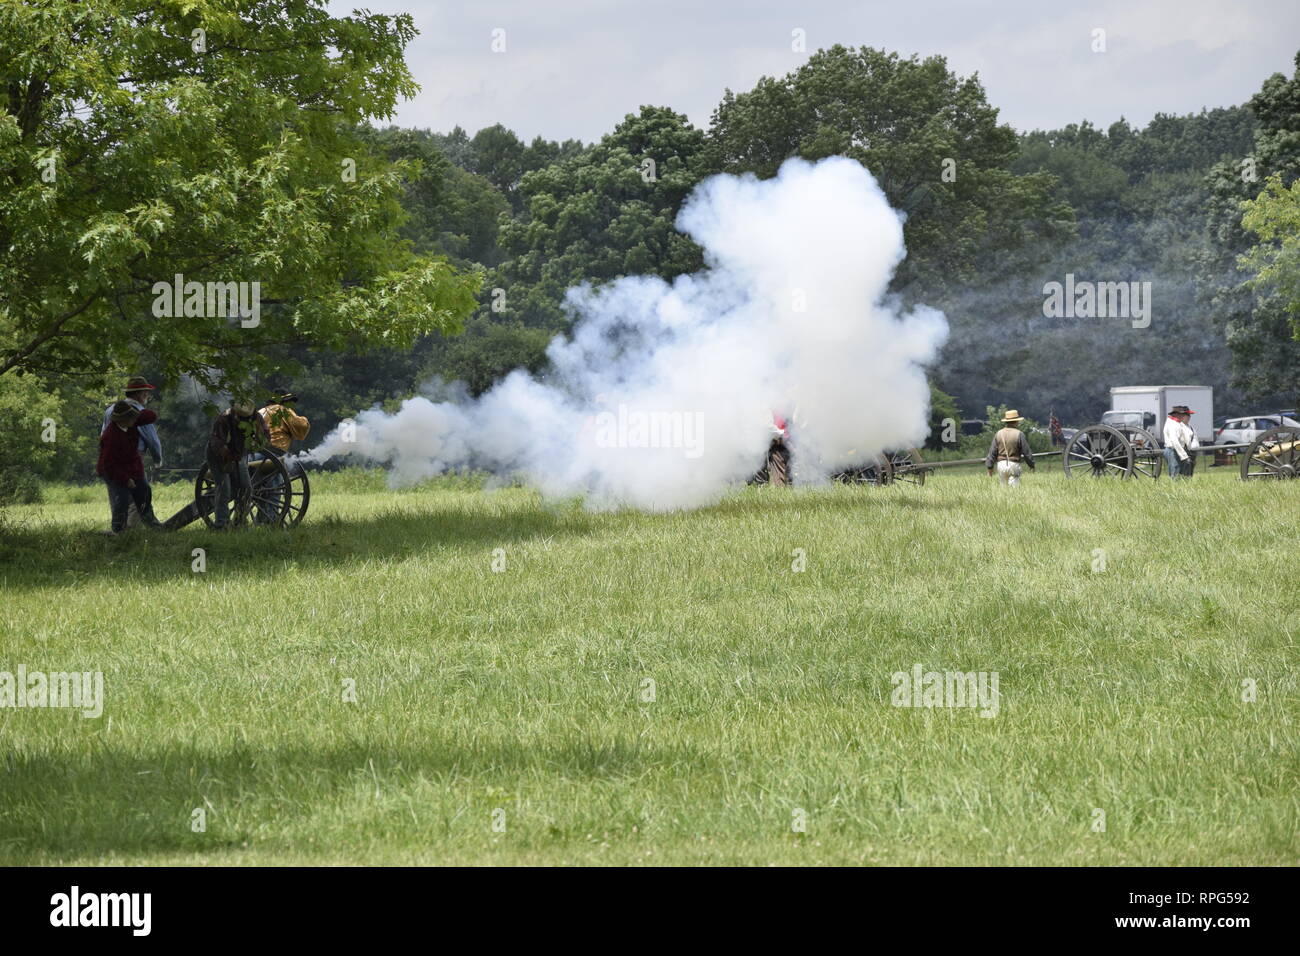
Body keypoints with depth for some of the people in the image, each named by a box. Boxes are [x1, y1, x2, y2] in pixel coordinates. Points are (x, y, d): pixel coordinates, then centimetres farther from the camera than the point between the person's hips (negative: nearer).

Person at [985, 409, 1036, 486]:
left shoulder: (998, 434, 4)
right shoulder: (1019, 434, -6)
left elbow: (992, 452, 4)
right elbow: (1026, 452, -3)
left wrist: (990, 467, 10)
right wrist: (1031, 465, 10)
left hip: (1001, 465, 4)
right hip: (1013, 464, -4)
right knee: (1014, 488, -6)